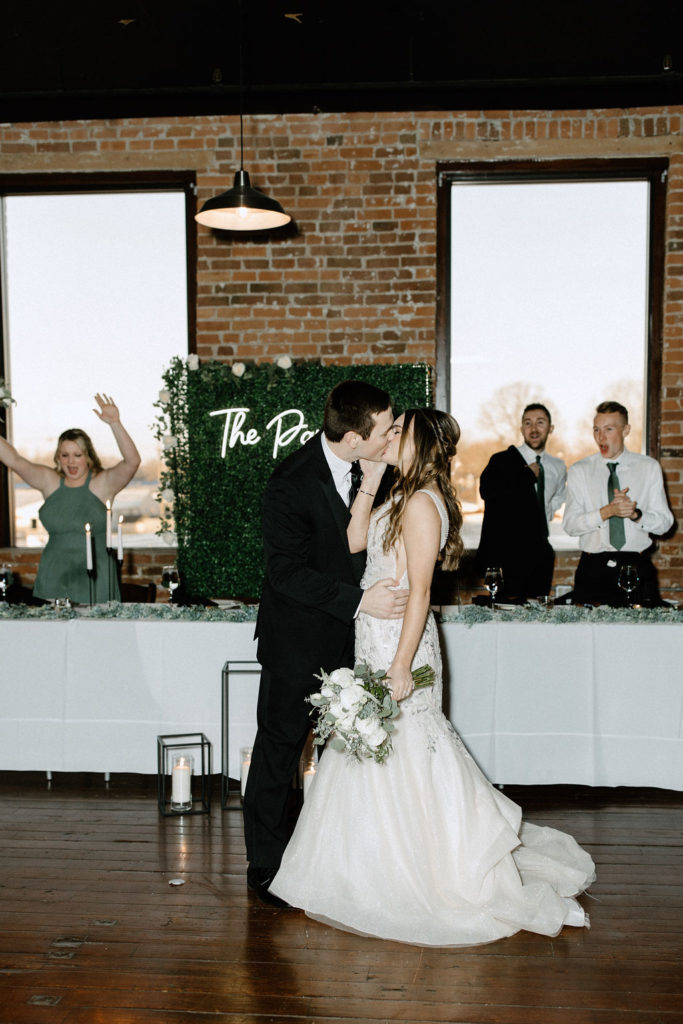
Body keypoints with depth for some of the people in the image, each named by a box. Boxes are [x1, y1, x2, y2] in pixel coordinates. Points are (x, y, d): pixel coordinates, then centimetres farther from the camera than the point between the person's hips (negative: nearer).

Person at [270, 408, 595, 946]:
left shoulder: (421, 503, -18)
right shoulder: (405, 498, 11)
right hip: (378, 639, 10)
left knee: (399, 759, 2)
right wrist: (369, 482, 8)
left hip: (399, 642, -10)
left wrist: (401, 666, -22)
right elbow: (354, 541, 12)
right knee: (384, 756, 18)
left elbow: (419, 590, -21)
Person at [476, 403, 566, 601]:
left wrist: (542, 522, 14)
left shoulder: (559, 467, 13)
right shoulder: (502, 460, -5)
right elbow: (487, 491, -25)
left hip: (540, 555, 5)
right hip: (506, 555, -5)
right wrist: (529, 474, -16)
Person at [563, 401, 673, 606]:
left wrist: (635, 513, -16)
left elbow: (664, 523, 3)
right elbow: (570, 525, -5)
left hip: (637, 566, 1)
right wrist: (607, 511, -19)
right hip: (593, 570, 0)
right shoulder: (579, 471, 5)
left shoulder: (649, 468, 7)